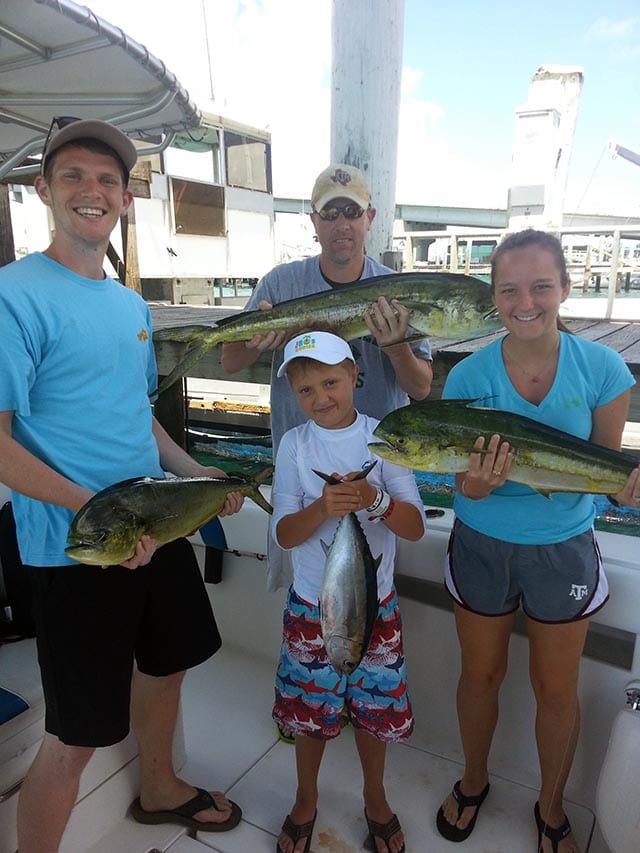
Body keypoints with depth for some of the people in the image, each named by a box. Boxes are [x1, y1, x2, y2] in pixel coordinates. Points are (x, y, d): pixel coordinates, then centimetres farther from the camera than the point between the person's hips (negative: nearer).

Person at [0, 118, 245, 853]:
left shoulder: (131, 304, 9)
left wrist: (193, 473, 6)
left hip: (156, 529, 8)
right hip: (73, 548, -8)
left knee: (166, 665, 24)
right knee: (76, 733, 5)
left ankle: (159, 791, 51)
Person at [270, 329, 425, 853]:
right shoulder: (295, 444, -9)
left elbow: (415, 527, -12)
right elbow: (285, 534, -12)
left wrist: (375, 499, -30)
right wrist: (323, 507, -31)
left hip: (375, 603, 0)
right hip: (311, 605, 0)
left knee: (375, 708, 16)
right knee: (311, 710, 16)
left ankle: (375, 798, 45)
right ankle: (306, 799, 44)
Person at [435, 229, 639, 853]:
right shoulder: (468, 376, -14)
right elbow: (461, 479, -10)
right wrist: (475, 484, -32)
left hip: (564, 550, 0)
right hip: (481, 545, 0)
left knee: (556, 688, 17)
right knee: (481, 675, 19)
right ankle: (473, 782, 48)